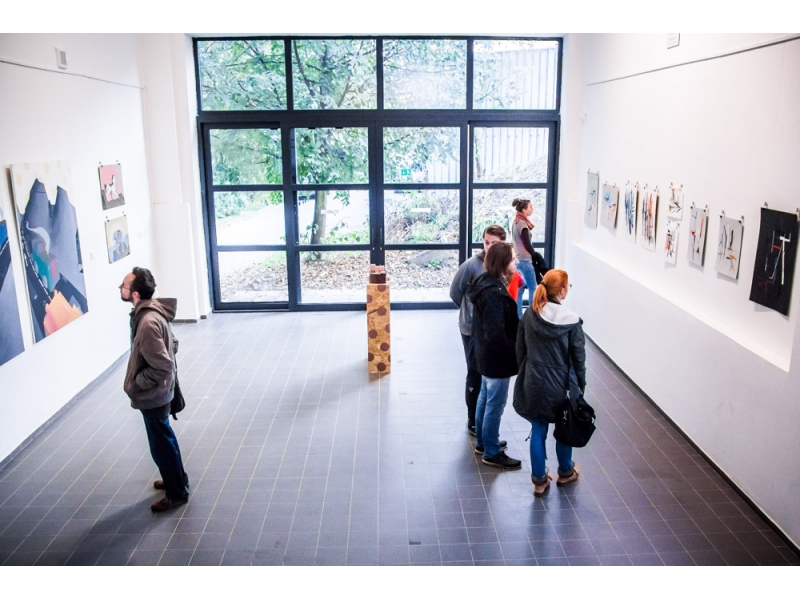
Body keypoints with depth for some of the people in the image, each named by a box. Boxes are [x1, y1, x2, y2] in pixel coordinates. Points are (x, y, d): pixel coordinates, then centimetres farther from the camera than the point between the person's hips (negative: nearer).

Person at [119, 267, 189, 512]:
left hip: (152, 396, -10)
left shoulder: (148, 322, -31)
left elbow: (162, 367, -31)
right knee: (165, 439, 25)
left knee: (161, 446, 8)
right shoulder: (151, 311, -1)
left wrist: (134, 384, -17)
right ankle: (176, 479, 44)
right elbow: (165, 349, 12)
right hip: (157, 393, 10)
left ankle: (177, 493, 25)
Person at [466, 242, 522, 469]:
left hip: (486, 354, 10)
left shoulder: (488, 284, 4)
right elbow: (496, 334, -28)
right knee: (495, 404, 4)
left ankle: (483, 441, 37)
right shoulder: (494, 293, -28)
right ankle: (492, 452, 17)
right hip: (496, 357, -10)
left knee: (485, 398, 21)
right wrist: (515, 352, -17)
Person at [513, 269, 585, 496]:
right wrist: (581, 387, 3)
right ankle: (565, 472, 39)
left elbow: (520, 350, 1)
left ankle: (539, 480, 22)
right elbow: (578, 358, -9)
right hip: (560, 386, -2)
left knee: (538, 431, 13)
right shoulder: (571, 321, -16)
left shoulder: (529, 316, -6)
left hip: (534, 384, 3)